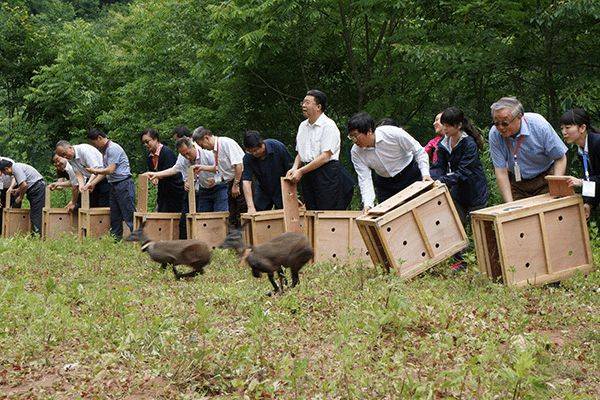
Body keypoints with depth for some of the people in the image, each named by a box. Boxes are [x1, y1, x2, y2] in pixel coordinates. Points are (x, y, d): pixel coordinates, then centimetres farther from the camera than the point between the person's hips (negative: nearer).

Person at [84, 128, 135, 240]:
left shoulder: (113, 148, -14)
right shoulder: (104, 150, 16)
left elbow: (110, 170, -18)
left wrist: (94, 171, -5)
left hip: (124, 184, -10)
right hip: (114, 185, 10)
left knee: (129, 216, -10)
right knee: (115, 217, 11)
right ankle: (116, 239, 16)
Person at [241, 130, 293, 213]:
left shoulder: (278, 147, -22)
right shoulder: (248, 158, -19)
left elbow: (289, 170, -12)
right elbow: (246, 181, -25)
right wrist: (250, 207, -36)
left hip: (281, 190, -2)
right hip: (262, 192, 2)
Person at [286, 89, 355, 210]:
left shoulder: (328, 125, -10)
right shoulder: (303, 126, 15)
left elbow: (325, 156, -16)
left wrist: (301, 171, -17)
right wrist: (294, 168, -2)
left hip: (327, 175, -7)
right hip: (307, 176, 7)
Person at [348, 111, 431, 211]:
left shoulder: (393, 133, -28)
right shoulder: (356, 152, -18)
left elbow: (419, 151, -18)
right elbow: (364, 179, -20)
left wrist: (425, 174, -29)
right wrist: (367, 204, -33)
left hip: (410, 175, -3)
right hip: (384, 183, 3)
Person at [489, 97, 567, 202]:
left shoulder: (539, 125, -22)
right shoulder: (494, 134, -18)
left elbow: (560, 158, -13)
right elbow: (501, 172, -17)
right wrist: (510, 205, -24)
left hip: (545, 177, -1)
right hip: (516, 182, 2)